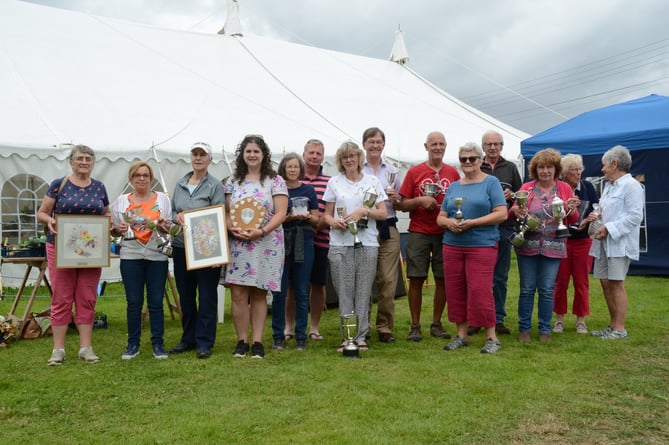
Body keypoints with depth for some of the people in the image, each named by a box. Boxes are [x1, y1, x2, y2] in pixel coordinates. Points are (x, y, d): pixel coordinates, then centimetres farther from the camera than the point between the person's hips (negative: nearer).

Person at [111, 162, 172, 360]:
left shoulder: (162, 199, 8)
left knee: (156, 301, 1)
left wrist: (165, 226, -12)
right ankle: (133, 344, 12)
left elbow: (171, 229, 9)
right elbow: (114, 231, 13)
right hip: (131, 256, 1)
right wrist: (118, 229, -9)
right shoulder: (121, 201, 10)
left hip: (157, 256, 0)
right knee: (133, 302, 3)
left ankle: (158, 344, 10)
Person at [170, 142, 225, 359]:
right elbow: (172, 211, 18)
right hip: (181, 246, 5)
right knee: (185, 295, 13)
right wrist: (176, 217, -7)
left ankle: (204, 342, 8)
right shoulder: (180, 184, 12)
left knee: (207, 296, -1)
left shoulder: (215, 186, -3)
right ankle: (188, 338, 26)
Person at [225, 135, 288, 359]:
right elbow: (226, 211, 12)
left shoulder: (275, 181, 2)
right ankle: (242, 341, 9)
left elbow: (281, 213, -5)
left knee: (259, 294, 3)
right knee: (238, 294, -3)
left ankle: (257, 342, 11)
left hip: (266, 244, -2)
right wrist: (232, 228, -10)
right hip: (237, 243, 2)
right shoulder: (233, 181, 13)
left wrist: (261, 231, -18)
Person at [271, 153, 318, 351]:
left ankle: (301, 337, 12)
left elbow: (316, 220, 11)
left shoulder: (308, 190, 9)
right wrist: (288, 217, -15)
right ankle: (278, 336, 10)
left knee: (302, 292, 4)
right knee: (279, 292, 0)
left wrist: (307, 216, -10)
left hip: (304, 242, 1)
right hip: (281, 241, -1)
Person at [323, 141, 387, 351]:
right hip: (340, 244, 0)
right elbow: (327, 214, 12)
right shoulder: (334, 182, 10)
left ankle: (360, 336, 8)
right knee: (344, 292, -1)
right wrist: (333, 221, -9)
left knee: (363, 292, 1)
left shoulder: (372, 181, 9)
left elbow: (383, 213, 6)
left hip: (367, 243, 0)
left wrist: (364, 211, -9)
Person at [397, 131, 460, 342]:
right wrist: (420, 200, -14)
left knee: (443, 279, 4)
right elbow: (402, 204, 2)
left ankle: (436, 324, 18)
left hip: (445, 233, 2)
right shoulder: (414, 172, 3)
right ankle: (415, 326, 9)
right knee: (416, 279, -1)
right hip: (419, 232, -2)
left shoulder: (453, 173, 8)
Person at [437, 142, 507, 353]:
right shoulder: (454, 187, 15)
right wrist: (449, 222, -9)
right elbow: (440, 217, 16)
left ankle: (491, 337, 5)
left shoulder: (491, 182, 1)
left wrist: (472, 222, -17)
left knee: (480, 291, -8)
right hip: (452, 245, 5)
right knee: (455, 291, 7)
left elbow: (501, 214, -9)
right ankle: (461, 334, 19)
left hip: (482, 246, -5)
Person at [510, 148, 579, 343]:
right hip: (528, 245, 0)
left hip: (553, 247, 1)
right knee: (527, 289, 3)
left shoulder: (564, 188, 6)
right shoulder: (527, 188, 4)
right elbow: (512, 211, 2)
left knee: (547, 290, 5)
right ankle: (524, 328, 14)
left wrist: (571, 210, -15)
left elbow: (573, 220, 6)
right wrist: (516, 211, -20)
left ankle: (545, 330, 17)